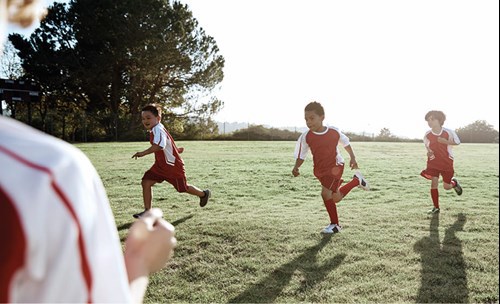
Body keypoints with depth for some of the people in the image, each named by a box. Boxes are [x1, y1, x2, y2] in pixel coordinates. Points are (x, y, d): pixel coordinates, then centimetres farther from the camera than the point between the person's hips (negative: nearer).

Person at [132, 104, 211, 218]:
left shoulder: (158, 130, -26)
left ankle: (203, 194, 38)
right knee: (146, 182, -5)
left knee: (183, 188, 10)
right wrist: (175, 149, 34)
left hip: (173, 166, -9)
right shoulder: (155, 130, 5)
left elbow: (159, 146, -47)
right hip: (160, 165, 9)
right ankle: (147, 210, 4)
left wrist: (143, 153, -49)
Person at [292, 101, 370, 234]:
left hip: (335, 166, -4)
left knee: (326, 192, -21)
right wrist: (296, 167, -25)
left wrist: (352, 158, -1)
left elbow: (346, 143, 7)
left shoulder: (334, 132, -14)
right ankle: (357, 180, 40)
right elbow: (301, 156, -6)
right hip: (320, 170, 4)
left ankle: (334, 224, 2)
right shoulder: (306, 137, -13)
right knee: (335, 199, 13)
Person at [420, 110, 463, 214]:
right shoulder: (427, 134, -7)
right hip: (433, 163, 1)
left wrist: (446, 141, -17)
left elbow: (457, 142, 2)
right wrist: (429, 152, -13)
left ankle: (454, 183, 46)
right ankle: (436, 207, 5)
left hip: (447, 163, -1)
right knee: (434, 183, -8)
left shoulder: (448, 132, -12)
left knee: (446, 186, 8)